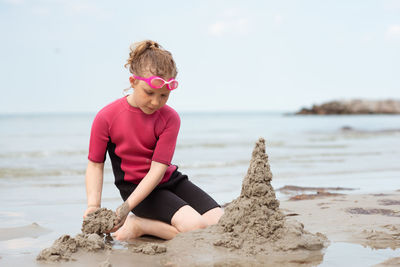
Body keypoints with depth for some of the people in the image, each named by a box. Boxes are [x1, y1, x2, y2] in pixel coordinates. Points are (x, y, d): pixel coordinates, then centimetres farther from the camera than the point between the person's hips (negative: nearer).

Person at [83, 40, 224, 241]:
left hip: (169, 180, 5)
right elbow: (95, 164, -3)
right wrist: (93, 205, -18)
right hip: (135, 185, -5)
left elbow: (158, 168, -15)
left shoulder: (170, 118, -9)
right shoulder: (106, 118, -12)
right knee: (196, 227, -27)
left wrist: (128, 206, -26)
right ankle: (136, 225, -6)